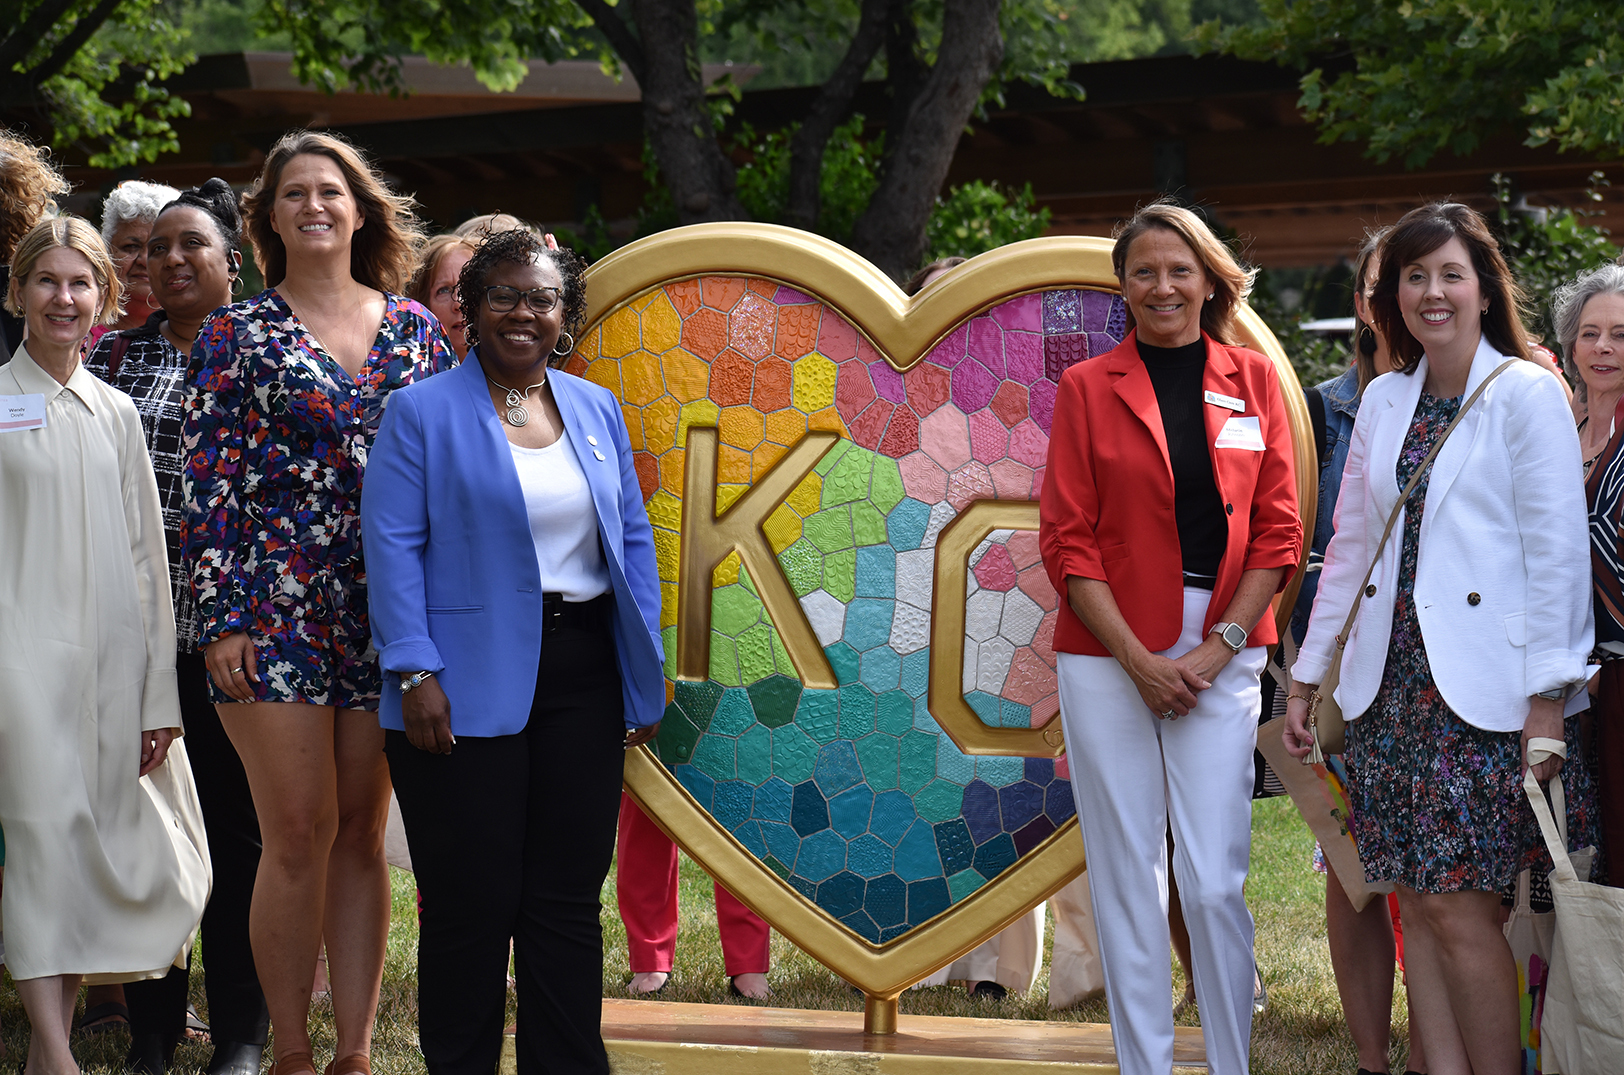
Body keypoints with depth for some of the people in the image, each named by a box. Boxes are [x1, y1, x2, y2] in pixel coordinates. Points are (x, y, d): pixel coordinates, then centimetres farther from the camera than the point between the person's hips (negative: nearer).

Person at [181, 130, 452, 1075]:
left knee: (364, 834, 5)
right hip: (274, 606, -3)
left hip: (390, 611, 3)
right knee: (300, 834, -6)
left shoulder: (414, 328, 11)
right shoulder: (237, 335, 2)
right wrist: (220, 619, -8)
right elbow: (210, 484, -2)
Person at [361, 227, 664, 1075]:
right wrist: (415, 672, -15)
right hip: (470, 686, -4)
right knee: (471, 902, 0)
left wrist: (646, 671, 8)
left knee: (568, 898, 7)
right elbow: (392, 547, -6)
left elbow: (632, 539, 15)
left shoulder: (596, 410, 14)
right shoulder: (422, 412, 0)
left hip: (582, 678, 4)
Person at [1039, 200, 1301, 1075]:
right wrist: (1138, 658, -9)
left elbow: (1277, 532, 5)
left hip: (1221, 661, 0)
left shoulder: (1253, 381, 8)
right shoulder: (1088, 388, 5)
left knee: (1216, 881, -4)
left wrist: (1215, 650, -6)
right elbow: (1067, 541, 0)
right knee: (1126, 877, 1)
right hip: (1108, 657, 0)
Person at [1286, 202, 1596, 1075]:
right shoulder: (1384, 400, 13)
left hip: (1485, 690, -6)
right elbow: (1350, 543, 17)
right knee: (1416, 902, 4)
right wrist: (1307, 674, 15)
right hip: (1391, 679, 6)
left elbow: (1555, 552, -7)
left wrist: (1548, 696, -13)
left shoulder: (1526, 394, -4)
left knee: (1458, 908, -9)